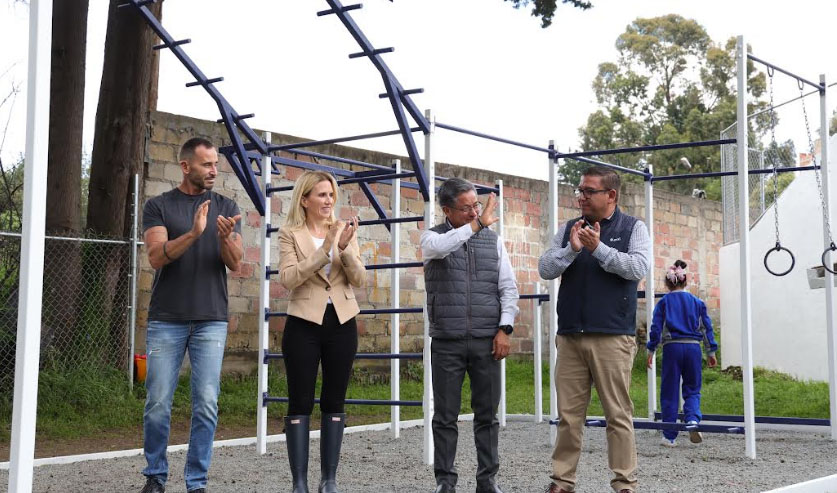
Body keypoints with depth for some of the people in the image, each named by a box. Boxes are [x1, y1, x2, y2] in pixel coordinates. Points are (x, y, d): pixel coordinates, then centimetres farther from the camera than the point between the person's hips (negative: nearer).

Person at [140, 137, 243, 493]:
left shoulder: (226, 208, 10)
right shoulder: (159, 206, 5)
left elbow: (235, 264, 2)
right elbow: (156, 257, -9)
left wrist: (225, 237, -20)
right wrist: (193, 234, -25)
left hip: (211, 320, 1)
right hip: (166, 320, -1)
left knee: (206, 404, -3)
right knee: (158, 403, 1)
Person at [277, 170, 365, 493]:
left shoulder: (344, 231, 8)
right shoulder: (290, 234, -1)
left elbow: (359, 280, 0)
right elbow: (288, 279, -15)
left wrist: (345, 248, -17)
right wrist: (324, 249, -21)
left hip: (341, 323, 3)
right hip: (304, 323, -3)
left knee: (335, 402, 6)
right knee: (300, 402, -2)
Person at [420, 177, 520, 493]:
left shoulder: (493, 240, 8)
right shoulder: (433, 237, 1)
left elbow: (508, 287, 6)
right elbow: (440, 247, -25)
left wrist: (504, 328, -4)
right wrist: (477, 224, -21)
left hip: (486, 340, 2)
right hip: (447, 342, -2)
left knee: (487, 414, 6)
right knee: (445, 416, 2)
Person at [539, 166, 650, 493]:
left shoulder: (633, 228, 5)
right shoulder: (568, 230, 13)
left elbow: (638, 268, -9)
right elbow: (545, 269, 5)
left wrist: (598, 248, -14)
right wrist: (572, 250, -11)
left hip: (612, 337, -3)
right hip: (570, 336, 3)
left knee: (618, 414, -1)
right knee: (568, 415, 6)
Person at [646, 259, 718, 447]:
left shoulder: (664, 302, 4)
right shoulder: (697, 302, 9)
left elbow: (656, 328, -1)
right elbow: (706, 327, 10)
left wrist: (651, 350, 4)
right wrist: (711, 352, 16)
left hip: (672, 348, -1)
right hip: (693, 348, 1)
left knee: (670, 393, 5)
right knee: (692, 389, 12)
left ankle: (669, 436, 7)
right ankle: (692, 419, -17)